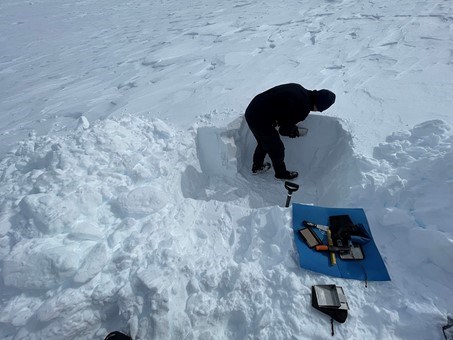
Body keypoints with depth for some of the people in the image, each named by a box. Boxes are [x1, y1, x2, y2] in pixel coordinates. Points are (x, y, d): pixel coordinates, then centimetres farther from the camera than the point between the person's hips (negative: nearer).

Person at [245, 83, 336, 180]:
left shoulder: (299, 89, 5)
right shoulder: (303, 109, -18)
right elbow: (284, 130, -10)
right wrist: (293, 130, 12)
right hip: (260, 120, -9)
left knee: (263, 143, 30)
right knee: (277, 149, 12)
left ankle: (257, 167, 50)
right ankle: (281, 173, 36)